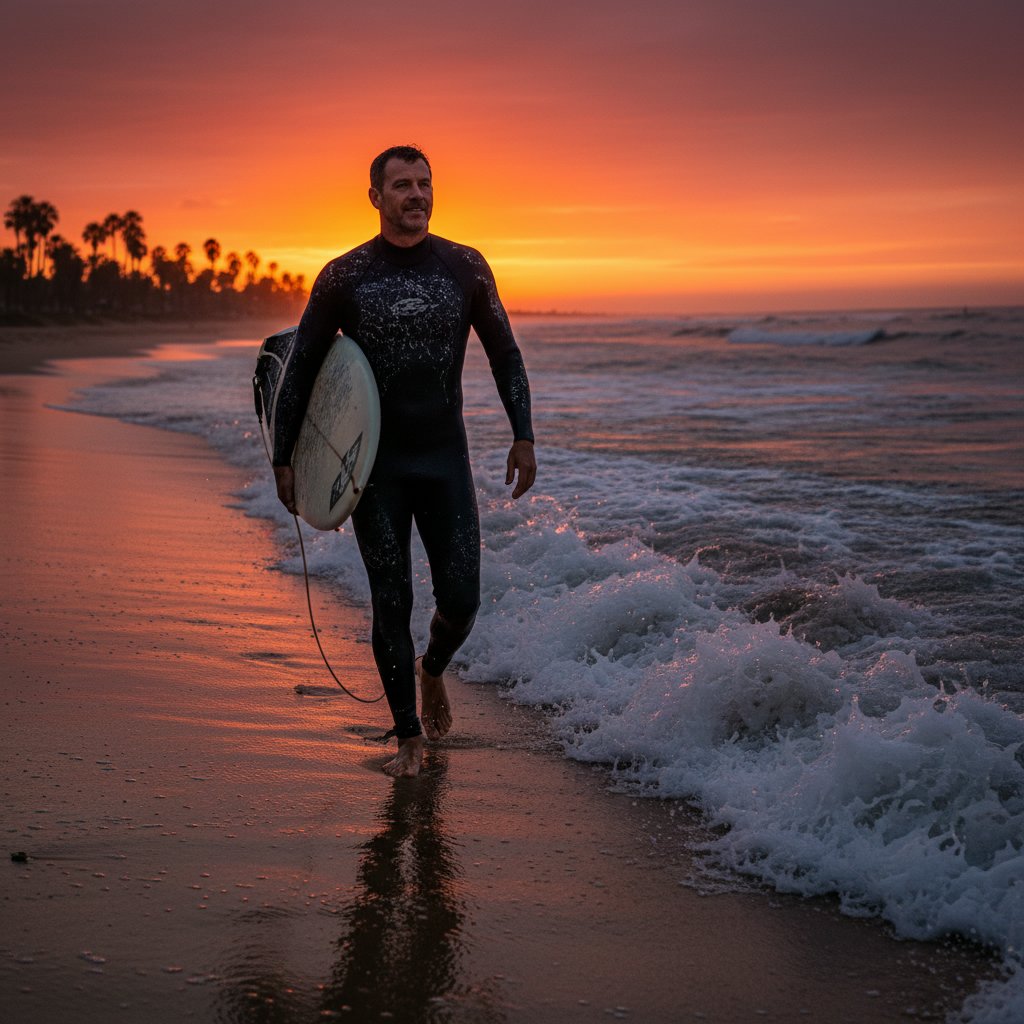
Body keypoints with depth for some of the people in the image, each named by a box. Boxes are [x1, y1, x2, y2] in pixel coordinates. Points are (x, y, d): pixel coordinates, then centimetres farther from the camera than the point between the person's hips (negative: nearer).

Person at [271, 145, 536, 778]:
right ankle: (410, 737, 14)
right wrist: (284, 457, 1)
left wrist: (524, 436, 1)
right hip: (375, 463, -1)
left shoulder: (466, 268, 1)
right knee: (392, 604, 1)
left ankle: (432, 669, 33)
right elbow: (302, 368, 4)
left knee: (461, 600, -2)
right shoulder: (343, 277, -2)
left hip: (445, 457, 1)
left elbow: (505, 354, 9)